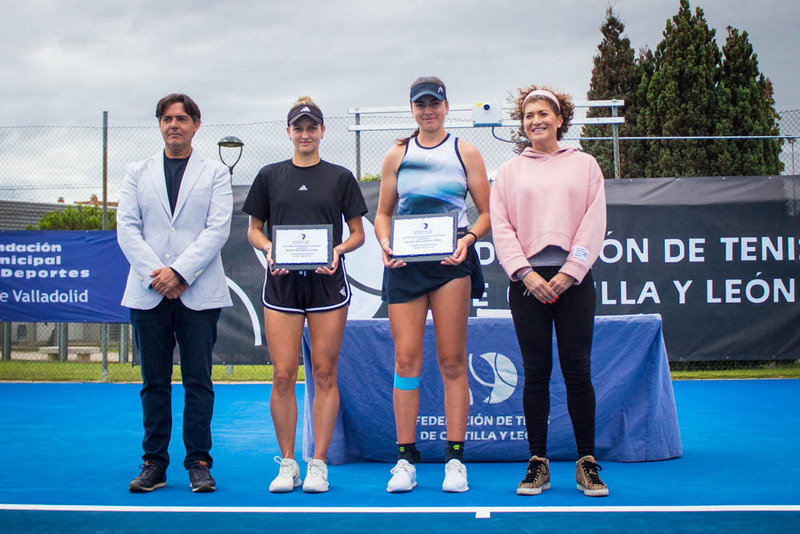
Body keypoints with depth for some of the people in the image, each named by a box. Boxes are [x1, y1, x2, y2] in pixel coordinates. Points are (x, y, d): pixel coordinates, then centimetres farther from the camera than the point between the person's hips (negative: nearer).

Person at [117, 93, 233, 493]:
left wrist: (179, 272, -13)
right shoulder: (138, 173, 14)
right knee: (154, 382, 5)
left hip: (199, 293, -2)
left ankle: (198, 462, 6)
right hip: (148, 294, 2)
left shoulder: (215, 173, 8)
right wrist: (155, 275, -9)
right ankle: (154, 463, 12)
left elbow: (218, 229, -3)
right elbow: (126, 228, 5)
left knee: (198, 382, -1)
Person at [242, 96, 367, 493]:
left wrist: (339, 249, -12)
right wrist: (268, 249, -8)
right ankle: (287, 464, 9)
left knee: (324, 373, 0)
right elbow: (253, 229, 13)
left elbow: (358, 232, 8)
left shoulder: (340, 177, 7)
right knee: (283, 375, -3)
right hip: (281, 283, 1)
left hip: (327, 282, -1)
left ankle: (318, 464, 9)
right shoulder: (270, 176, 10)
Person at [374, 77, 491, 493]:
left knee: (451, 361, -2)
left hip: (451, 260, -2)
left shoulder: (465, 153, 10)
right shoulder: (397, 156, 15)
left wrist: (468, 238, -11)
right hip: (404, 263, 2)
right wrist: (385, 243, -2)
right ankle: (405, 461, 5)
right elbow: (383, 213, 18)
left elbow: (487, 213, 8)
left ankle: (455, 461, 3)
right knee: (405, 359, -2)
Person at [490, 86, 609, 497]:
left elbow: (594, 223, 3)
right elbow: (501, 227, 5)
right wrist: (526, 274, -8)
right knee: (535, 372, 1)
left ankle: (587, 464, 6)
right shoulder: (509, 171, 12)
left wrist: (568, 273, -8)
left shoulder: (584, 165, 10)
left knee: (577, 369, -2)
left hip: (573, 278, -1)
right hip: (527, 279, 1)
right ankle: (537, 465, 7)